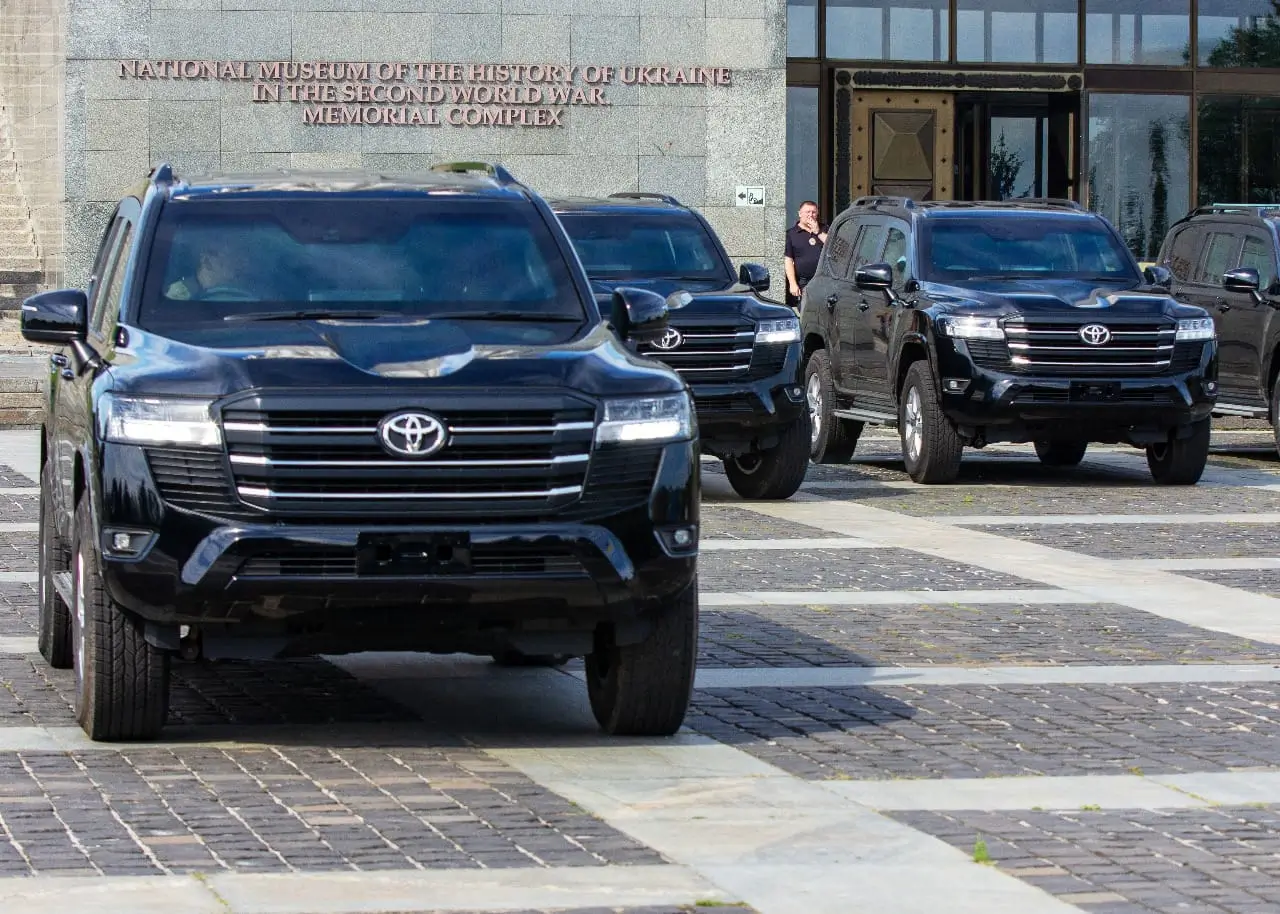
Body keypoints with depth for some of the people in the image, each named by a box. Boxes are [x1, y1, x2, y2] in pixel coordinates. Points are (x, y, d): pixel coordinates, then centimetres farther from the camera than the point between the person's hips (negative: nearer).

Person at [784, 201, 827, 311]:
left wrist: (818, 232, -3)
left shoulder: (824, 229, 16)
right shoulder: (791, 234, 6)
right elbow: (788, 260, 1)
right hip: (802, 284, -2)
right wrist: (793, 284, -7)